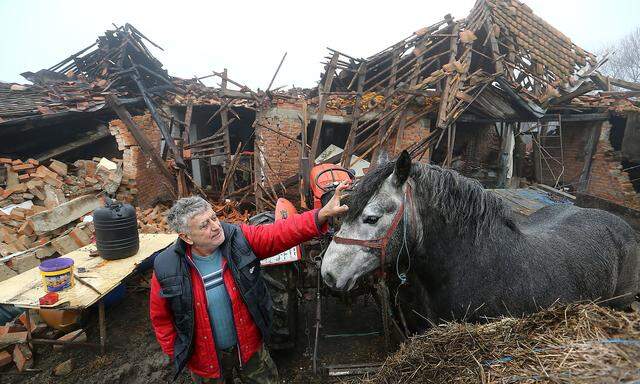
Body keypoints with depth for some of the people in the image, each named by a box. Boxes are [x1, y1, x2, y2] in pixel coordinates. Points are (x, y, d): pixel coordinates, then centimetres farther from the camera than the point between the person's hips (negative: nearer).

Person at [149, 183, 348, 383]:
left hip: (249, 345, 2)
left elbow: (281, 233, -29)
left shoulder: (239, 239, -20)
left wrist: (323, 214, -41)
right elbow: (160, 318, -5)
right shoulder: (167, 269, -20)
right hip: (205, 358, -1)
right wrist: (177, 354, -3)